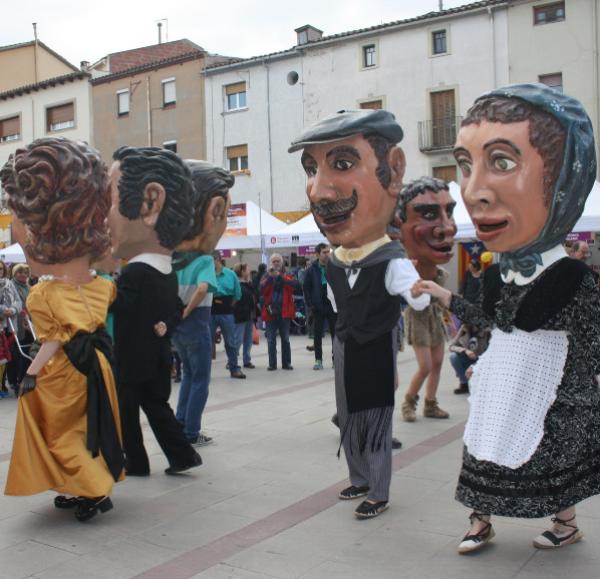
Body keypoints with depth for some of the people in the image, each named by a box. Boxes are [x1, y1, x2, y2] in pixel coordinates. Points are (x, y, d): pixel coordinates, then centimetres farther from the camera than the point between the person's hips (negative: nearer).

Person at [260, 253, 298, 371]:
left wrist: (280, 276, -23)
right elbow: (262, 289, -11)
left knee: (285, 339, 7)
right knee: (271, 340, 2)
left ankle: (286, 363, 13)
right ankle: (272, 363, 8)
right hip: (270, 311, 0)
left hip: (284, 312, 0)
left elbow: (294, 284, -16)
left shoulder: (287, 276, 7)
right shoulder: (267, 276, 8)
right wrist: (270, 277, -22)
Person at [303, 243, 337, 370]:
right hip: (318, 307, 0)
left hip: (333, 306, 0)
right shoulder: (312, 270, 0)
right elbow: (306, 288, 2)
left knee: (335, 333, 6)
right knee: (318, 334, 7)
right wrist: (310, 305, -5)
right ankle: (318, 360, 15)